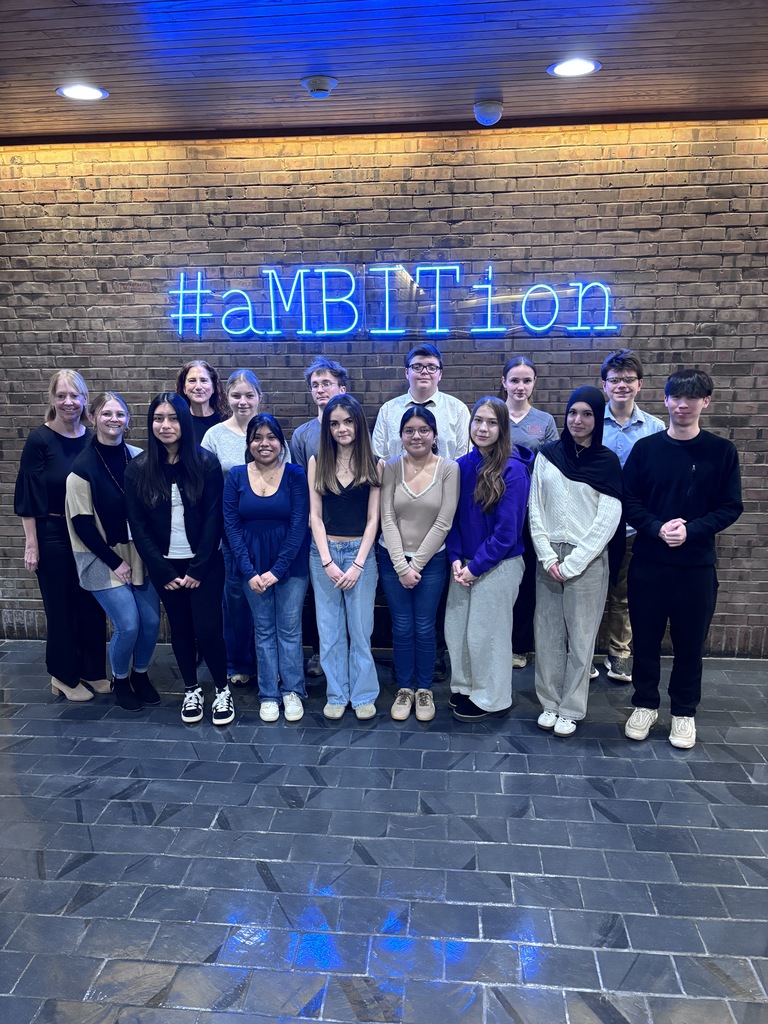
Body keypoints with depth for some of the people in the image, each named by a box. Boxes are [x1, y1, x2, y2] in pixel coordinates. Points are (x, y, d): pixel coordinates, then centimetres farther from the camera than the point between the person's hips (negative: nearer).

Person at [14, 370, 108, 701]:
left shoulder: (92, 439, 2)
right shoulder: (40, 439, -10)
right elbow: (27, 495, -9)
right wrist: (31, 543, -11)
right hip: (53, 535, -4)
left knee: (92, 603, 10)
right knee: (61, 606, 7)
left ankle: (92, 671, 26)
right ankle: (65, 676, 23)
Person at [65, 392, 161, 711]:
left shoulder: (138, 457, -1)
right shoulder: (83, 466, -12)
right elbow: (82, 524, -11)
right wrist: (114, 562, -12)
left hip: (139, 554, 4)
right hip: (103, 559, -4)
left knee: (151, 620, 2)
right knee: (128, 625, -8)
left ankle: (140, 675, 29)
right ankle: (120, 681, 20)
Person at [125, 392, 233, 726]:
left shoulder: (206, 463, -7)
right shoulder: (137, 469, -2)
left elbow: (214, 518, -8)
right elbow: (138, 526, -2)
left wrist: (197, 569, -12)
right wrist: (163, 572, -7)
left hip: (205, 563, -2)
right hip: (165, 565, 2)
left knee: (207, 628, -4)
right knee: (180, 629, 11)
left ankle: (223, 691, 17)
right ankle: (191, 690, 30)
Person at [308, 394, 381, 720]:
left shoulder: (373, 464, 0)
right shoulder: (317, 462, 2)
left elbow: (373, 519, -2)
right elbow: (315, 515, -1)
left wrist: (357, 564, -9)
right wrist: (328, 561, -9)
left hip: (360, 552, -1)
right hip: (323, 552, 1)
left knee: (360, 628, 5)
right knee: (329, 629, 8)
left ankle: (364, 695, 20)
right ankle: (336, 695, 22)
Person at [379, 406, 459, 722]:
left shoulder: (449, 470, -9)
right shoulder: (391, 469, -5)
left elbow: (443, 523, -11)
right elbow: (387, 519, -8)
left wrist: (416, 564, -11)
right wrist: (402, 566, -13)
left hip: (431, 560, -1)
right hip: (393, 560, 1)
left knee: (424, 628, 7)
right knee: (402, 627, 9)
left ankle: (424, 690, 26)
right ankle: (404, 689, 26)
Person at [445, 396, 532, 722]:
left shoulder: (513, 470, -16)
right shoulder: (464, 465, 1)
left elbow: (507, 530, -17)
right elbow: (454, 516, 6)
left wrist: (476, 566, -14)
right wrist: (456, 558, -5)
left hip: (498, 565, -6)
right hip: (464, 564, 6)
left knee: (487, 633, 7)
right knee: (456, 628, 14)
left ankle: (492, 699, 28)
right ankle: (465, 686, 36)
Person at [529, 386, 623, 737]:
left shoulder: (607, 461, -1)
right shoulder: (548, 455, 5)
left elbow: (608, 520, -7)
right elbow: (535, 509, 4)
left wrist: (572, 563, -11)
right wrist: (548, 557, -7)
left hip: (588, 560, -2)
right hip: (548, 558, 3)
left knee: (580, 637, 4)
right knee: (547, 634, 7)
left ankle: (571, 709, 18)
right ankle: (549, 702, 22)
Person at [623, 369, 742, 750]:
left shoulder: (722, 451, 0)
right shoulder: (645, 448, 1)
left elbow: (730, 507, -2)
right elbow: (628, 501, -1)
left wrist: (691, 530, -16)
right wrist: (658, 528, -17)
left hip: (698, 564, 0)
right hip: (648, 561, 1)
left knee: (690, 642, 9)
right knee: (645, 638, 9)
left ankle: (684, 712, 27)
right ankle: (645, 704, 28)